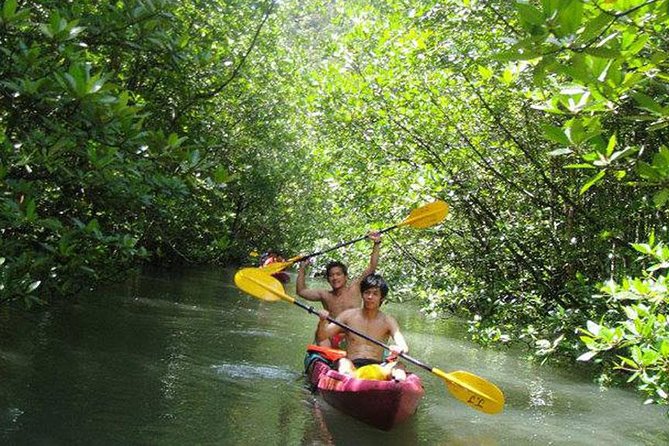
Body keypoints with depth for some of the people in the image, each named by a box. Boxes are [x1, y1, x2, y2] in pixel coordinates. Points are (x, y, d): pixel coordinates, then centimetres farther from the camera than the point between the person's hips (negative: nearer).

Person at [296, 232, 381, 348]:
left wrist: (377, 243, -1)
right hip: (332, 340, 1)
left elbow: (371, 267, 4)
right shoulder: (325, 296, 13)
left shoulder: (354, 289, 7)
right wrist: (302, 269, 11)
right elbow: (301, 291, 14)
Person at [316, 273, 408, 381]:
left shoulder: (388, 321, 8)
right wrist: (323, 322, -14)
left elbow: (404, 346, -5)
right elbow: (321, 337, 8)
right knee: (343, 362, -33)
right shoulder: (348, 315, 11)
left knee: (398, 368, -29)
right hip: (353, 365, 0)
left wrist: (400, 349, -31)